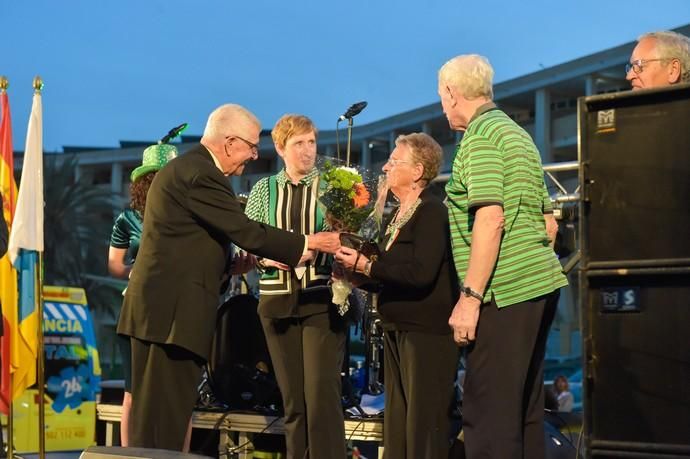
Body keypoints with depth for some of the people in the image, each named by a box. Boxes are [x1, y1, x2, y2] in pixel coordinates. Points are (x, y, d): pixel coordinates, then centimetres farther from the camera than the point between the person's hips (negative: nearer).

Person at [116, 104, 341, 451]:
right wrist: (309, 243, -9)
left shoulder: (186, 167, 17)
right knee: (163, 414, -7)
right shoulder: (200, 174, -15)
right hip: (173, 310, -10)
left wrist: (234, 263, 13)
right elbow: (247, 232, -17)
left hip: (161, 306, 10)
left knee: (157, 411, 13)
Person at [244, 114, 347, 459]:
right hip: (278, 301, 3)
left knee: (323, 395, -7)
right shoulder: (263, 190, 8)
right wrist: (266, 257, -13)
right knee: (292, 398, 7)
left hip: (323, 300, -3)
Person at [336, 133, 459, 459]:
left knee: (424, 426, -6)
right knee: (396, 424, 13)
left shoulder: (432, 213, -13)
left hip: (426, 331, -9)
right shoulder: (399, 215, 16)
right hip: (398, 330, 10)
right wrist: (355, 266, 0)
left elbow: (420, 273, -25)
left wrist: (366, 265, -19)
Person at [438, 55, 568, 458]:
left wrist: (469, 297, -19)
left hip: (506, 291, -10)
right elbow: (550, 224, 20)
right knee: (525, 410, 13)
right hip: (541, 282, 10)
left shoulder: (480, 135, -8)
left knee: (489, 414, -9)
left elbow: (490, 219, -19)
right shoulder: (517, 134, 20)